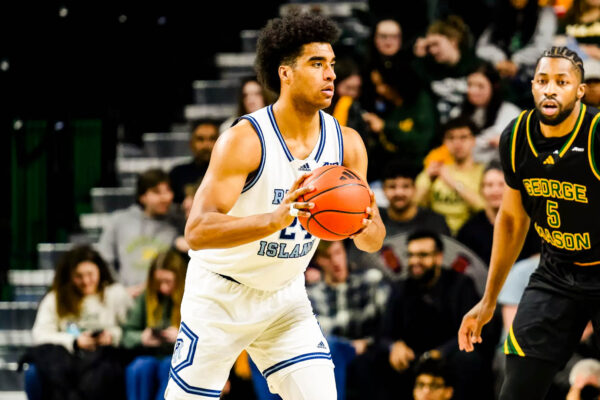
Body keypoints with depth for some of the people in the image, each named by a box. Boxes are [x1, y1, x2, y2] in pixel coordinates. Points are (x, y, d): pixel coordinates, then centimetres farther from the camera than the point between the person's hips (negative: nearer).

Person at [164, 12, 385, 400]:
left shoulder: (347, 143, -7)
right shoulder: (244, 140, -24)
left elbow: (374, 240, -2)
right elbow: (197, 231, -33)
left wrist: (364, 226, -28)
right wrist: (274, 219, -48)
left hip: (286, 295, 5)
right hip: (221, 294, -5)